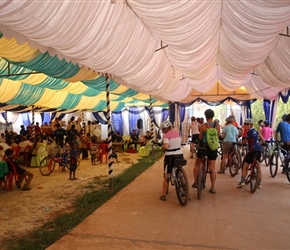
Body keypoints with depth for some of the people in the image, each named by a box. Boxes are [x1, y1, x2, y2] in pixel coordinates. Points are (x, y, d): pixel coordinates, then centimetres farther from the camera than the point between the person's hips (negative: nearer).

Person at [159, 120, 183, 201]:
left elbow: (166, 146, -25)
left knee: (166, 177, 7)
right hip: (179, 155, 5)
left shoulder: (166, 135, -12)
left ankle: (163, 195, 13)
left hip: (170, 156, -5)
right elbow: (180, 142, 13)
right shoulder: (177, 132, 6)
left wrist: (162, 147, -5)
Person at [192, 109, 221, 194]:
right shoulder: (217, 125, -5)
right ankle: (213, 187, 8)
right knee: (212, 168, 6)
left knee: (197, 164, 19)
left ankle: (195, 182, 20)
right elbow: (218, 136, 4)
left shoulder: (203, 125, -12)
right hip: (213, 147, 2)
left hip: (203, 146, -2)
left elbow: (200, 138, -8)